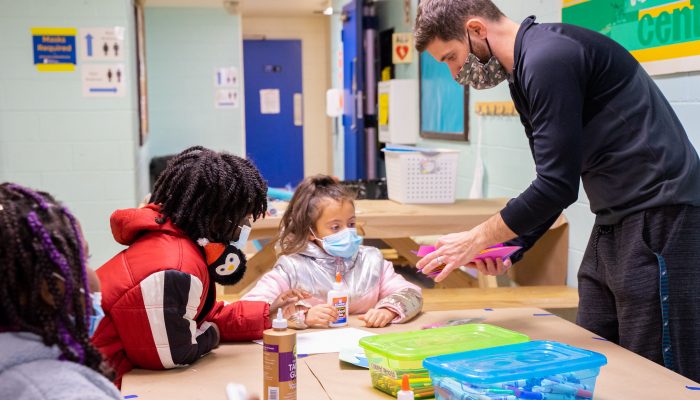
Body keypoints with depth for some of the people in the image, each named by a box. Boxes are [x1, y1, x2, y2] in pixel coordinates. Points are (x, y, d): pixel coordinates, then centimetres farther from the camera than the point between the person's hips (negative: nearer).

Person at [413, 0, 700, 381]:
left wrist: (477, 240, -10)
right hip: (615, 221, 10)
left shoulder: (549, 58, -17)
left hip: (659, 218, -10)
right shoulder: (523, 74, 14)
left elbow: (558, 184, -21)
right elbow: (555, 178, 19)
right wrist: (511, 246, 8)